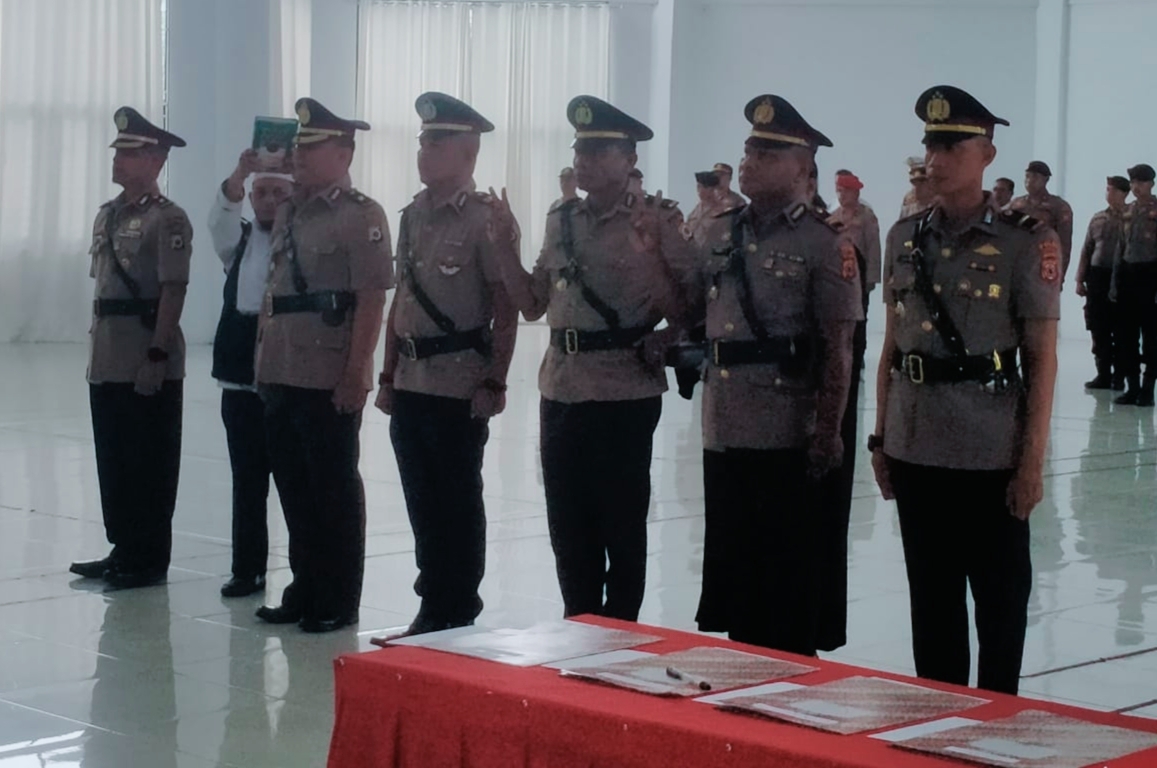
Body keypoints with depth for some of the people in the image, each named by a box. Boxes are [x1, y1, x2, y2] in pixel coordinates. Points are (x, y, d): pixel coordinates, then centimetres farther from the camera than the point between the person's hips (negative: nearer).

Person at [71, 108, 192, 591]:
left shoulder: (167, 219, -10)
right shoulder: (107, 215, 15)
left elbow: (173, 292, -15)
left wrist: (157, 356, -20)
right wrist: (96, 344, 16)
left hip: (149, 363, -8)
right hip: (108, 361, 8)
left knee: (150, 463, 0)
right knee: (113, 459, 13)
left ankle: (150, 560, 7)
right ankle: (123, 549, 23)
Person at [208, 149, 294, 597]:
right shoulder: (238, 241, 11)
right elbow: (221, 216, -8)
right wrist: (239, 173, -28)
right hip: (241, 379, 4)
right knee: (247, 481, 9)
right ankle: (247, 569, 17)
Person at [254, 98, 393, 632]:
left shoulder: (361, 217, -8)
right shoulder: (288, 214, 16)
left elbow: (371, 300, -14)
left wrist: (357, 372, -18)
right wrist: (262, 355, 15)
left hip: (331, 380, -7)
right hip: (281, 376, 8)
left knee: (335, 489, 1)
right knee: (294, 486, 13)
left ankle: (339, 602, 10)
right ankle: (305, 589, 23)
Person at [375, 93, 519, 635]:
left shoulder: (484, 218, -9)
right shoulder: (413, 216, 11)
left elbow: (506, 310, -10)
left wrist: (495, 383, -14)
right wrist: (388, 375, 15)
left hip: (460, 387, -6)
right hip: (411, 384, 7)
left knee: (459, 503, 3)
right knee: (422, 501, 12)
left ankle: (459, 615, 13)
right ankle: (433, 605, 23)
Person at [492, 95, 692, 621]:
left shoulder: (656, 221, -6)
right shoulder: (560, 221, 12)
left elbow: (685, 310, -9)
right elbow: (532, 303, 15)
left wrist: (649, 273, -24)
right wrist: (505, 246, 4)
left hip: (625, 393, -6)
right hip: (561, 390, 6)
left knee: (620, 521, 3)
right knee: (567, 520, 11)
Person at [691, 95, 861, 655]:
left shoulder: (823, 245, -7)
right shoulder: (720, 234, 11)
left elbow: (837, 351, -9)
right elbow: (696, 312, 22)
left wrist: (827, 437, -13)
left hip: (787, 438, -6)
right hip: (722, 432, 6)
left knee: (789, 578, 3)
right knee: (730, 568, 14)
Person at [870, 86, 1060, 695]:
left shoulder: (1026, 242, -6)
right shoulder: (905, 237, 8)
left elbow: (1042, 358, -6)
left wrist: (1033, 460, -10)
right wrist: (880, 437, 10)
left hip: (992, 454, -4)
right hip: (916, 450, 4)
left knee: (1000, 599, 6)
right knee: (931, 600, 12)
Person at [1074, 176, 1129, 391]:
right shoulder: (1098, 219, 11)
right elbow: (1087, 250, 13)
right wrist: (1080, 280, 9)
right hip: (1097, 277, 5)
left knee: (1120, 331, 2)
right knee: (1099, 331, 7)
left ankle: (1119, 377, 10)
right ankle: (1103, 375, 16)